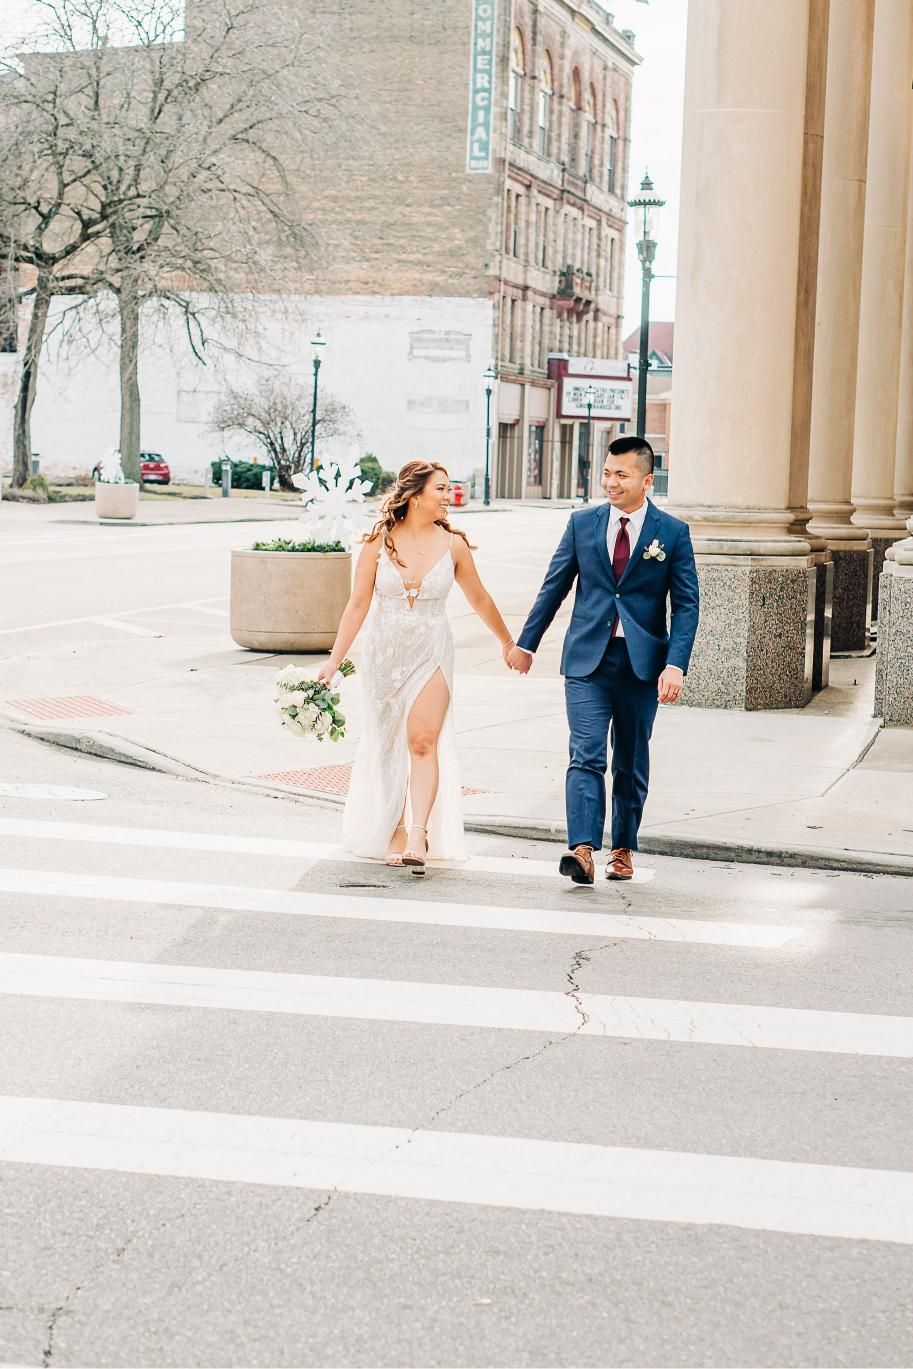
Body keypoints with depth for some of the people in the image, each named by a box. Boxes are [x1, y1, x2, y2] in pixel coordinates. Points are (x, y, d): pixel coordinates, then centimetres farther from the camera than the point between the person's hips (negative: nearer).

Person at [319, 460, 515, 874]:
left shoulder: (452, 544, -2)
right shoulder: (379, 541, -4)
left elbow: (479, 599, 12)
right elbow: (358, 604, -1)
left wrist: (508, 642, 22)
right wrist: (334, 659, -4)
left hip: (432, 654, -1)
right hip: (383, 654, 1)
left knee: (424, 742, -14)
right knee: (388, 746, 8)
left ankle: (419, 836, -18)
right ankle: (395, 831, 22)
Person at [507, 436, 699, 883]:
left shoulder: (673, 533, -1)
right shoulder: (582, 523, 4)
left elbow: (686, 606, -3)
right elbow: (554, 587, 11)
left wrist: (675, 665, -14)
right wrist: (526, 643, 12)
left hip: (641, 662, 0)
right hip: (587, 659, 0)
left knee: (631, 763, 10)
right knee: (586, 755, -12)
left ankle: (623, 850, 22)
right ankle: (582, 850, -21)